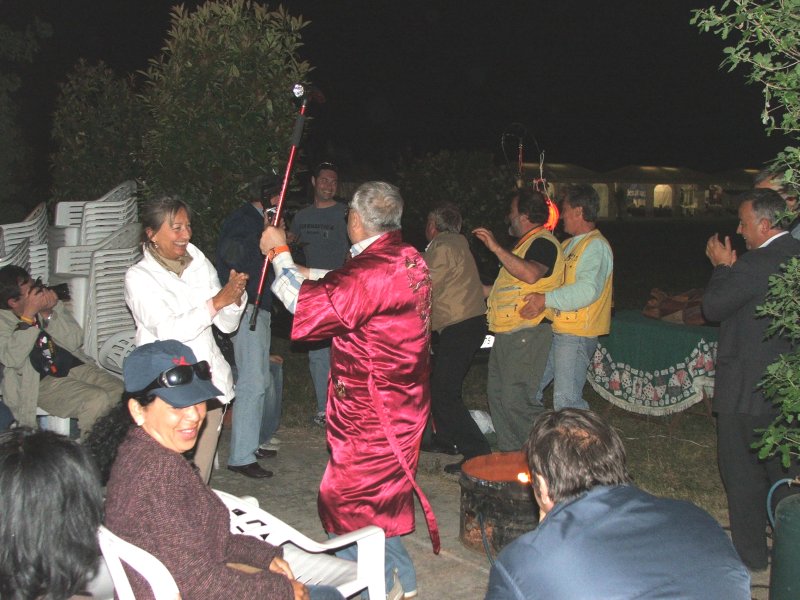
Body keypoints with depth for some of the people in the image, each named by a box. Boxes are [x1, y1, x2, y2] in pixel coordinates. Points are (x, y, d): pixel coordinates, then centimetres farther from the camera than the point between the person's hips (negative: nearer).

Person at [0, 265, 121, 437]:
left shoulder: (51, 304, 5)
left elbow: (75, 342, -3)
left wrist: (49, 314, -16)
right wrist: (28, 315, -24)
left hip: (77, 366, 5)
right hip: (43, 382, -5)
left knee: (122, 393, -16)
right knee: (97, 401, -28)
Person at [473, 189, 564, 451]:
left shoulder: (543, 242, -12)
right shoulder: (527, 243, 21)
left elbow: (531, 274, -34)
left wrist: (496, 247, -30)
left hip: (527, 334, -11)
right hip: (508, 333, 11)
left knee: (516, 400, -12)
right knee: (497, 394, 14)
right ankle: (510, 455, 23)